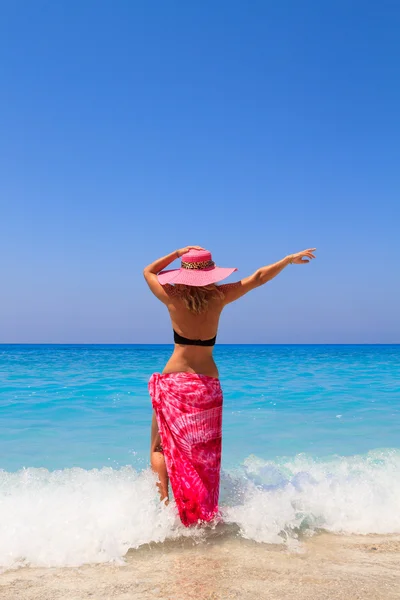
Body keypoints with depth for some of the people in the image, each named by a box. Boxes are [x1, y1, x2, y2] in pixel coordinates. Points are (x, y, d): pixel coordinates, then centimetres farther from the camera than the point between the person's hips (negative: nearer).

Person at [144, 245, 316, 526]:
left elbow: (149, 271, 11)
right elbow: (258, 278, 4)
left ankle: (165, 499, -5)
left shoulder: (172, 298, -7)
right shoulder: (218, 297, -5)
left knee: (160, 445, 11)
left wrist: (178, 252, 8)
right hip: (207, 384, 2)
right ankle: (204, 514, 15)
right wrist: (290, 258, 13)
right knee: (203, 453, 13)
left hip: (173, 382, -2)